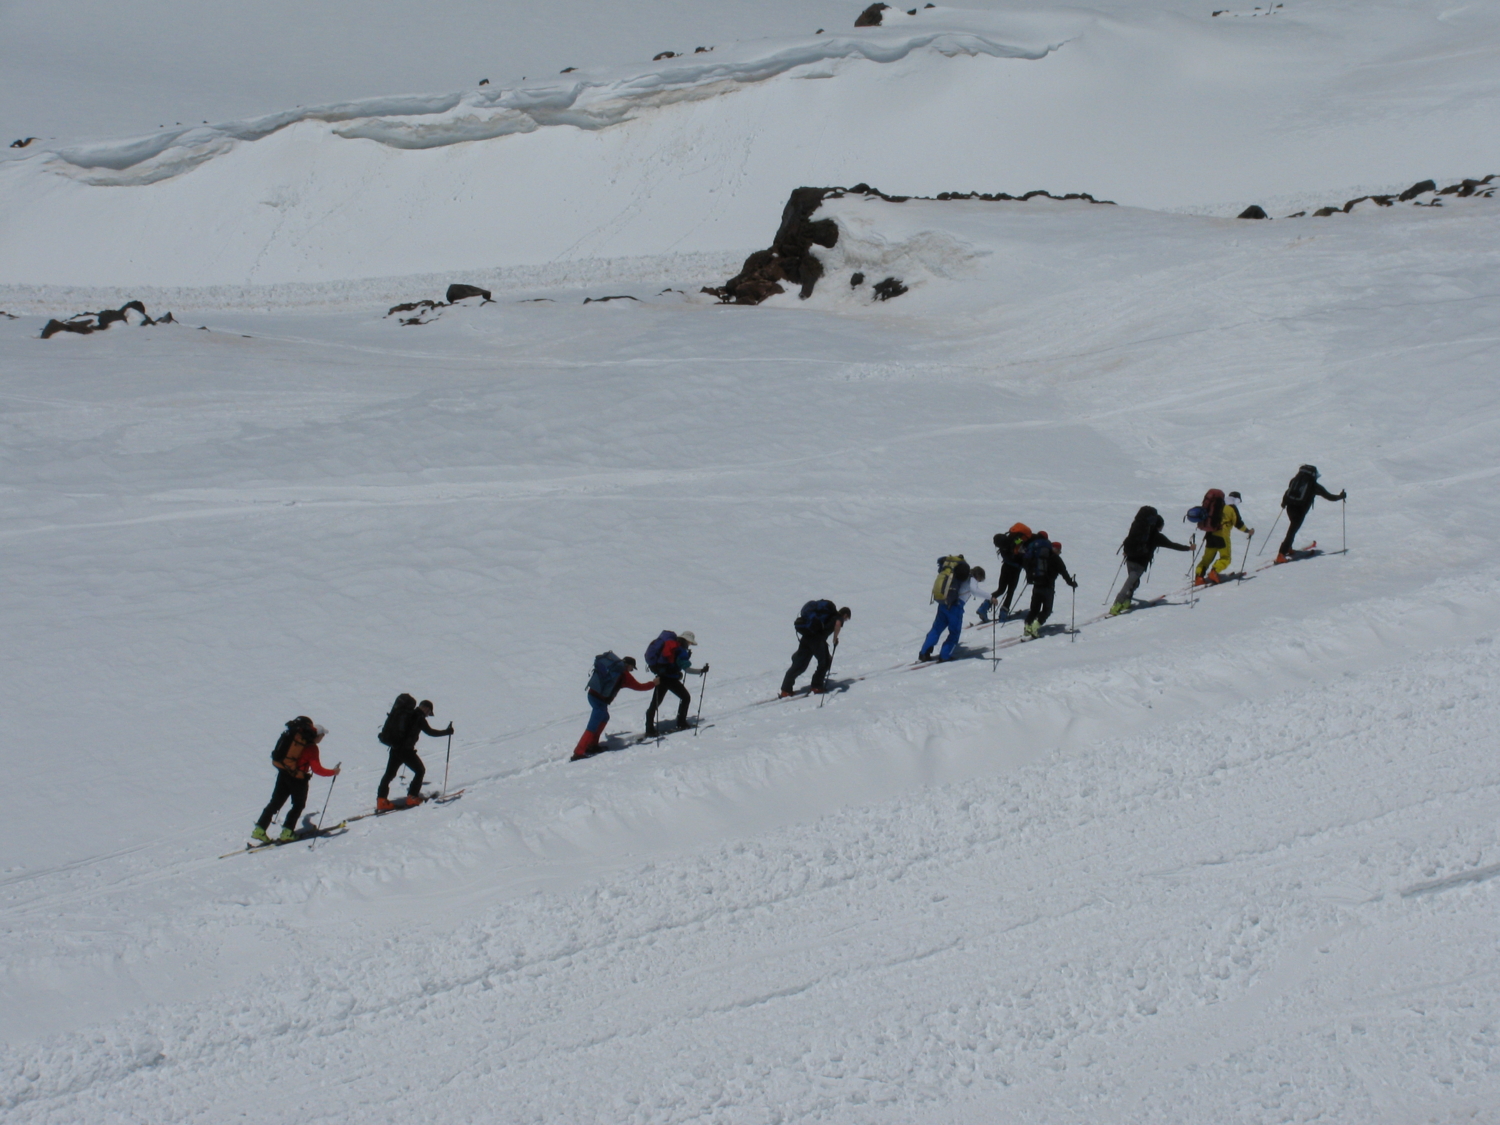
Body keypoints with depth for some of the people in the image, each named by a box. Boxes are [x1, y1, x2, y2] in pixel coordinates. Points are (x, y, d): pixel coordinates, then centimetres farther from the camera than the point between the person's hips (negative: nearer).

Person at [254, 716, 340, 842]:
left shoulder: (296, 736, 4)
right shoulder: (311, 748, -16)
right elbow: (317, 769, -20)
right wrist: (333, 772, -8)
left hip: (283, 773, 7)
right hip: (297, 778, -7)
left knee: (275, 803, 13)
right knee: (298, 805, 12)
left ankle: (259, 830, 10)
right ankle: (286, 832, 4)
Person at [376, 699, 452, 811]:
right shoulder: (419, 718, -8)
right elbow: (430, 732, -11)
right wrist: (447, 732, -4)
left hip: (395, 749, 8)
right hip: (406, 750, -8)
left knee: (389, 774, 12)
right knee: (420, 770, 8)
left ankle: (381, 800, 8)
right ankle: (412, 797, 5)